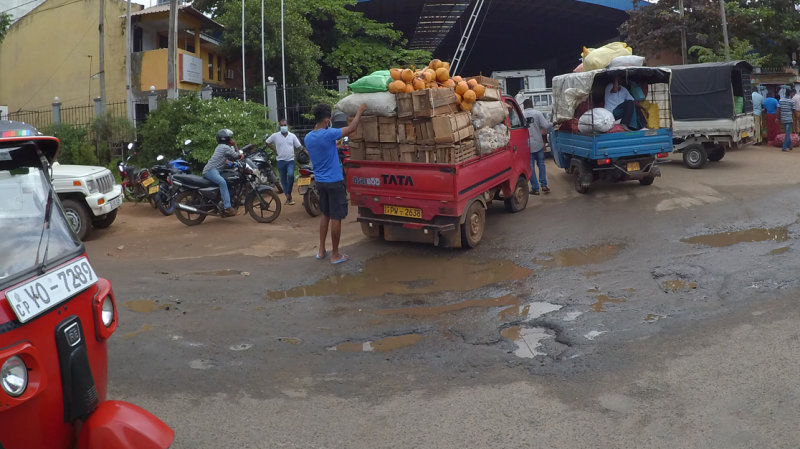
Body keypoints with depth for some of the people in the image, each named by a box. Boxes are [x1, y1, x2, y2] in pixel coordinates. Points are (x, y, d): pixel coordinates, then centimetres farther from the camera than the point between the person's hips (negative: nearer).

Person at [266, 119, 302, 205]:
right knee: (283, 180, 6)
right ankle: (289, 198, 18)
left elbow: (299, 147, 3)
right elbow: (267, 142, 12)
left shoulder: (292, 136, 3)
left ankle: (288, 194, -9)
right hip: (281, 161, 1)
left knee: (291, 175, -25)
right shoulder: (275, 135, 1)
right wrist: (275, 149, 3)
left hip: (290, 160, -1)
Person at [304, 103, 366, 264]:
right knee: (336, 218, 1)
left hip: (320, 182, 7)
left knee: (325, 215, 20)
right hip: (334, 182, -7)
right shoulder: (328, 134, -20)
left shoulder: (308, 138, 2)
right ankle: (335, 255, 8)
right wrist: (360, 111, 2)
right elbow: (351, 129, -11)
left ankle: (321, 250, 24)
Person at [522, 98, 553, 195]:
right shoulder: (538, 113, -4)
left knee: (531, 166, 4)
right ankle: (544, 185, 9)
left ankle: (535, 188, 5)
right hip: (538, 144, 1)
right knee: (541, 164, 14)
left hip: (527, 145, 0)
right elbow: (546, 126, -10)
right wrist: (552, 126, 10)